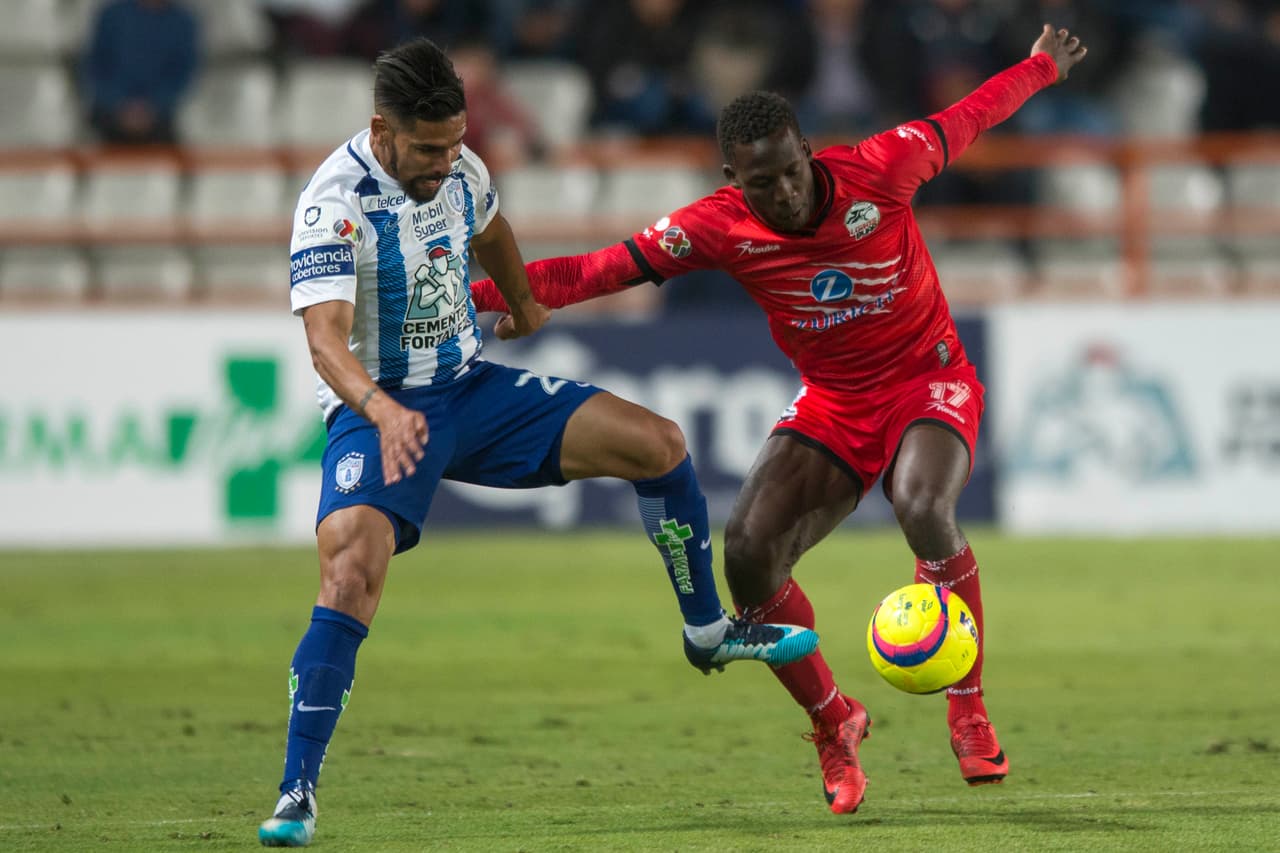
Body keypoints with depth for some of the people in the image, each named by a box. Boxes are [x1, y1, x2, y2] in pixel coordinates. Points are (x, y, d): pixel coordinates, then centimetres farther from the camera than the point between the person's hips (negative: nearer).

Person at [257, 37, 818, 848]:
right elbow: (326, 339, -35)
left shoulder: (458, 168, -2)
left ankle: (709, 631, 21)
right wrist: (384, 411, -52)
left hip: (469, 391, 7)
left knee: (658, 442, -1)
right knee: (352, 571, -30)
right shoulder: (335, 204, -24)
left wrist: (524, 307, 41)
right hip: (378, 412, -7)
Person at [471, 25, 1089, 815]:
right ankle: (833, 724, 4)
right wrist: (484, 294, -24)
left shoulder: (877, 170, -17)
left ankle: (970, 710, -15)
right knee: (748, 548, -18)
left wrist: (1043, 68, 18)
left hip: (929, 381, -3)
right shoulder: (719, 228, -14)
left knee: (924, 508, -34)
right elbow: (599, 270, -14)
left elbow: (964, 118, 1)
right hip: (830, 403, 3)